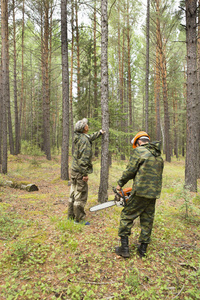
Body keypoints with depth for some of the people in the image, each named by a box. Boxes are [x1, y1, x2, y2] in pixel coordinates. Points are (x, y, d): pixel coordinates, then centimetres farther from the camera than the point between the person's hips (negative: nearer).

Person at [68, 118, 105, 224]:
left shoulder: (79, 137, 9)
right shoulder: (84, 140, -19)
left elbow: (90, 138, 30)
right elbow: (84, 158, -24)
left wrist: (99, 133, 42)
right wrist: (85, 174, -21)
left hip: (74, 170, 9)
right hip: (80, 172, -9)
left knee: (73, 194, 17)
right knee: (81, 196, 0)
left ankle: (71, 216, 29)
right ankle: (79, 219, 10)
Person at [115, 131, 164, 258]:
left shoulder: (139, 151, -7)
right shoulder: (159, 155, 14)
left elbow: (130, 171, -10)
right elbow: (158, 175, 17)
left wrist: (120, 183, 5)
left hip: (141, 192, -7)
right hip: (154, 193, 7)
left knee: (127, 216, 7)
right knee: (147, 220, 15)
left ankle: (124, 248, 10)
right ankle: (143, 249, 25)